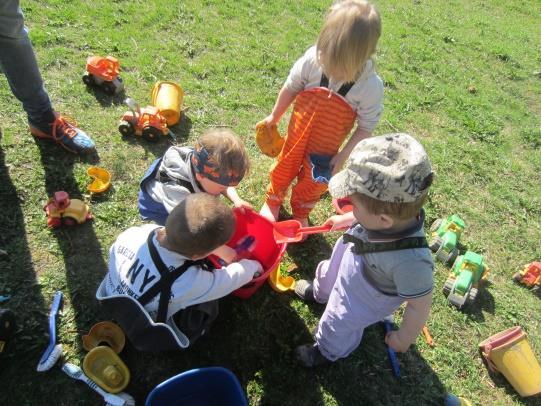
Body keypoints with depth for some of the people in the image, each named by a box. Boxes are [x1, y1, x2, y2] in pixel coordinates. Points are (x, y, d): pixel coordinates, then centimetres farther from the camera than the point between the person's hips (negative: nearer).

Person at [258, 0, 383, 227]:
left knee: (313, 181, 18)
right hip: (299, 133, 1)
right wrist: (274, 117, 6)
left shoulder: (371, 87, -26)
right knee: (286, 165, 22)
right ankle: (273, 200, 51)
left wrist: (343, 156, -15)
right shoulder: (312, 59, -25)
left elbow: (366, 127, -13)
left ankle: (301, 212, 49)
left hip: (327, 146, 0)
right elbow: (291, 88, -7)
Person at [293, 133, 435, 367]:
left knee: (338, 326, 22)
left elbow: (420, 306, -31)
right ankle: (320, 292, 72)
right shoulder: (398, 210, -32)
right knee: (329, 274, 34)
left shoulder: (409, 261, -48)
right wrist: (345, 219, 8)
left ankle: (328, 351, 58)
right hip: (350, 257, 6)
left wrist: (403, 338, -15)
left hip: (367, 299, -5)